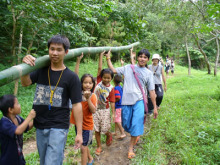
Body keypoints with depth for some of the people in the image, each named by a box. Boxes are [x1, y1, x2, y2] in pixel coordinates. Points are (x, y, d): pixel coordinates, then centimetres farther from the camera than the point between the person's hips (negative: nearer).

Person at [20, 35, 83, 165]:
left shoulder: (71, 77, -7)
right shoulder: (41, 70, 6)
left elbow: (77, 105, -8)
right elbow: (26, 83, -8)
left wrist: (79, 133, -9)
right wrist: (26, 66, -27)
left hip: (58, 127, -5)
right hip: (40, 126, 5)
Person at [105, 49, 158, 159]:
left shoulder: (148, 73, 9)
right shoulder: (128, 67, 10)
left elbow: (151, 91, 9)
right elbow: (114, 70, 10)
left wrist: (155, 107, 7)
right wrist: (108, 59, 5)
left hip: (139, 101, -1)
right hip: (126, 101, 1)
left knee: (136, 124, -8)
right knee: (126, 124, 9)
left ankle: (131, 148, 12)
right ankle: (135, 135, 43)